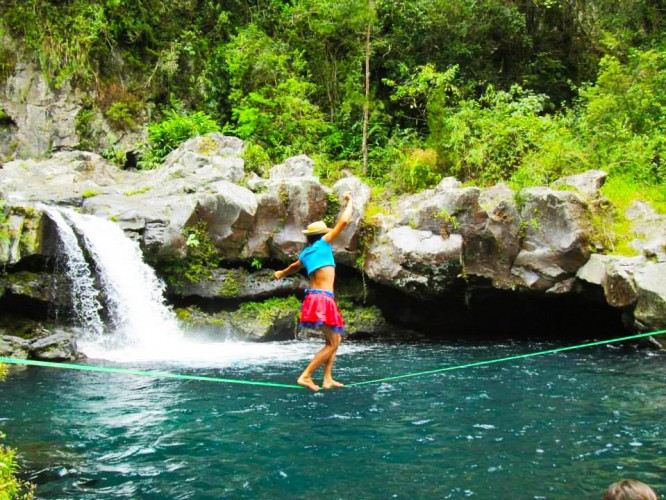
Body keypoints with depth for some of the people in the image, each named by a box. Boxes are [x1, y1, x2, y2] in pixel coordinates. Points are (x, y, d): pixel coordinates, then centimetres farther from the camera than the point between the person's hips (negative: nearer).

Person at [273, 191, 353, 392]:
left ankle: (328, 379, 14)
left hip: (313, 297, 9)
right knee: (333, 342, -4)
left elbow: (294, 266, 39)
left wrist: (282, 273, 60)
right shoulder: (323, 243, -4)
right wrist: (349, 202, 8)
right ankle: (305, 376, -8)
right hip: (323, 299, -9)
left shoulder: (306, 253, 16)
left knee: (335, 339, 17)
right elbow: (344, 221, -8)